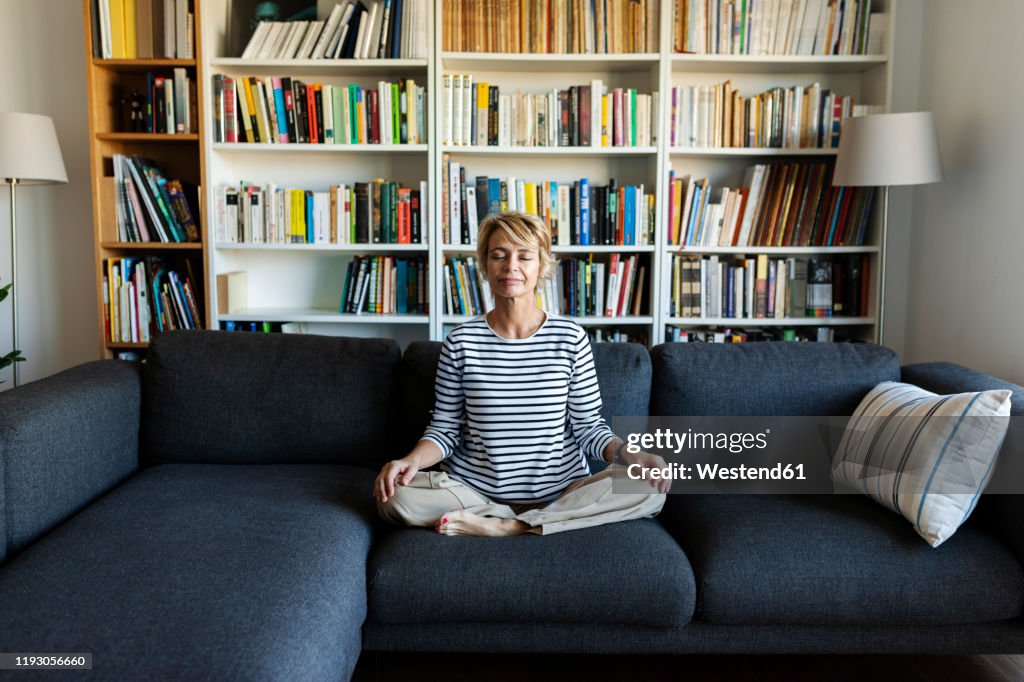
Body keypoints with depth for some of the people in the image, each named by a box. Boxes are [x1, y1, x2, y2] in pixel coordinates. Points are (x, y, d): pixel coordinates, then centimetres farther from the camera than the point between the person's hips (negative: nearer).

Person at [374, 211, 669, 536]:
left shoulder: (571, 337, -2)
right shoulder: (461, 341, -1)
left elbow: (588, 426, 1)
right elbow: (445, 428, 3)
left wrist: (627, 453, -19)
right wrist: (411, 460, -18)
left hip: (561, 491, 0)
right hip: (474, 490, 0)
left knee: (649, 489, -24)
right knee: (397, 496, -26)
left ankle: (503, 526, -19)